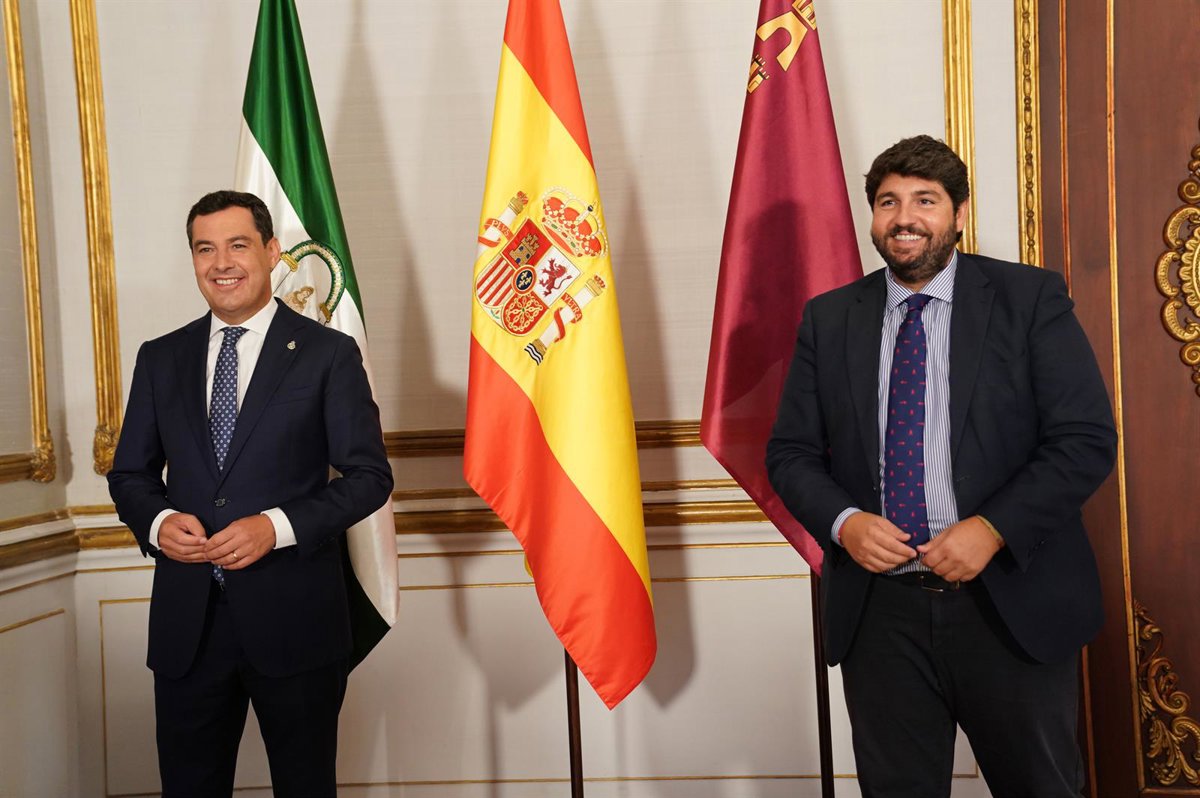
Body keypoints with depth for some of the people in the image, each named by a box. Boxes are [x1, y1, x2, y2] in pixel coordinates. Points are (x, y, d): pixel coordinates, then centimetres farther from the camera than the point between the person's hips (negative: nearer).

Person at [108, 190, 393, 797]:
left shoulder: (329, 354, -2)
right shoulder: (160, 359, 9)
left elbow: (370, 474, -5)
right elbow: (130, 473, 14)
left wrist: (278, 526, -18)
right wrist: (157, 520, -9)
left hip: (293, 617, -3)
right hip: (185, 621, 3)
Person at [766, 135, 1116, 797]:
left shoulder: (1031, 299, -1)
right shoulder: (828, 319, 6)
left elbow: (1087, 439, -6)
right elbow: (790, 452, 7)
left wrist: (992, 529, -17)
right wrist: (842, 520, -12)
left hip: (1010, 601, -1)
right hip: (878, 610, 2)